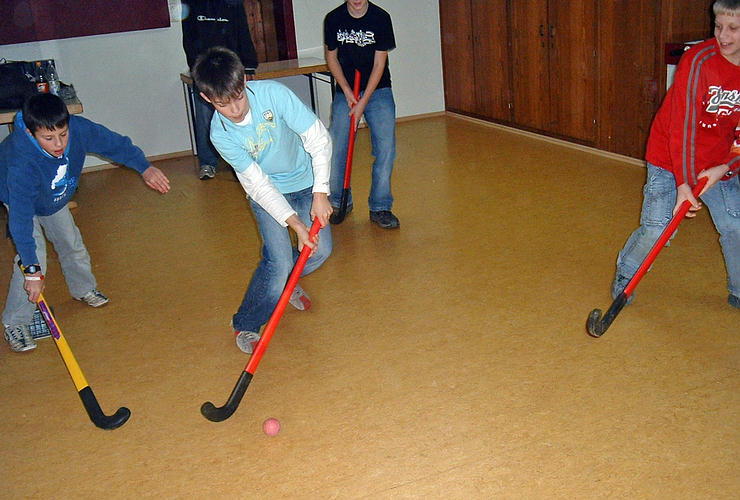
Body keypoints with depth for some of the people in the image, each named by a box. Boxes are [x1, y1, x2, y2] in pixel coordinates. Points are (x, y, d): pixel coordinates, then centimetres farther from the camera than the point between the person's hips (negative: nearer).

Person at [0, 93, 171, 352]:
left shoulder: (78, 128, -36)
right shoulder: (21, 163, -46)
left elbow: (115, 144, -16)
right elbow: (21, 220, -45)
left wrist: (145, 168, -24)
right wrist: (32, 271, -46)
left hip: (56, 197, 5)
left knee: (70, 241, 15)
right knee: (35, 253, -17)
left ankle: (84, 289, 43)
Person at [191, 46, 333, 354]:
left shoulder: (273, 94, -26)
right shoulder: (220, 134, -24)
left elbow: (319, 138, -21)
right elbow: (258, 184, -22)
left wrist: (320, 193, -25)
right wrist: (295, 224, -28)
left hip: (305, 182, 2)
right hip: (266, 193, -2)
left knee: (320, 249, -4)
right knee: (279, 262, -13)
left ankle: (285, 282, 31)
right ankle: (245, 325, 10)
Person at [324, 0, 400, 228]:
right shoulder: (333, 19, -5)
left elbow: (379, 65, -10)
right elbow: (331, 57, 6)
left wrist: (363, 102, -14)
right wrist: (347, 91, -6)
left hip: (378, 91, -1)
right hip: (345, 92, 1)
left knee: (386, 147, -9)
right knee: (336, 148, -2)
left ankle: (380, 207, 1)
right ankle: (339, 202, 17)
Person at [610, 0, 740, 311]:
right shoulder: (699, 60, -20)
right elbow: (683, 125, -23)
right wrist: (683, 184, -26)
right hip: (670, 156, -5)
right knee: (656, 227, -8)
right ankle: (625, 276, 19)